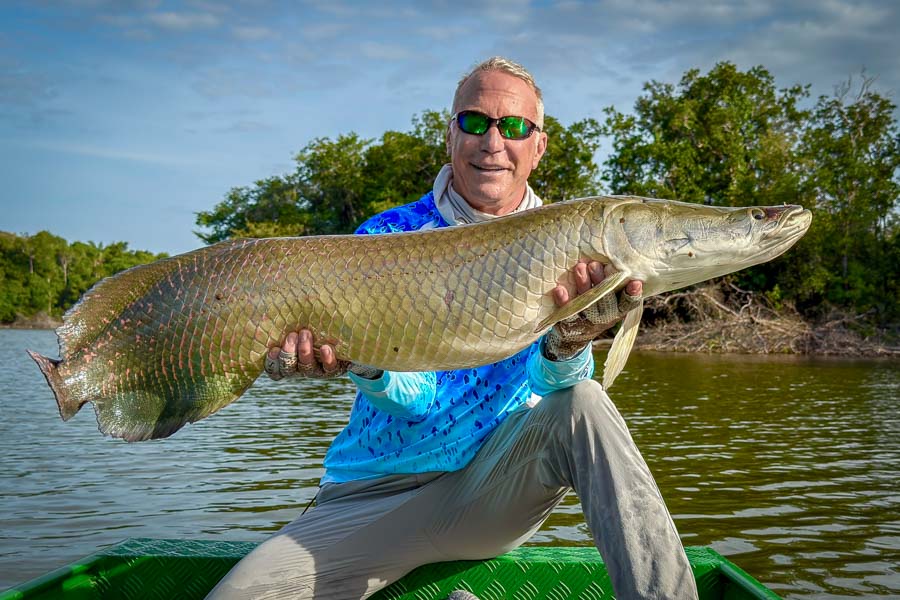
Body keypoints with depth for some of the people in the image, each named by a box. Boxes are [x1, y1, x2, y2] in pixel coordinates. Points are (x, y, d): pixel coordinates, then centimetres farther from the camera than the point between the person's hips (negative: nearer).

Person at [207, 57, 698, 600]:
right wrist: (360, 359, -38)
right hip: (375, 493, 1)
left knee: (582, 405, -30)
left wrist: (569, 342, -41)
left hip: (497, 490, 0)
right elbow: (412, 394, -14)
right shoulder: (388, 235, -3)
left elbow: (553, 383, -16)